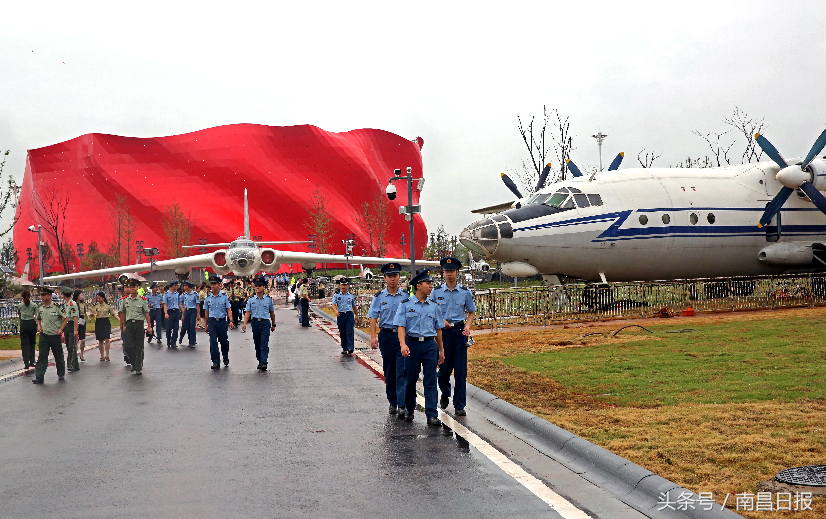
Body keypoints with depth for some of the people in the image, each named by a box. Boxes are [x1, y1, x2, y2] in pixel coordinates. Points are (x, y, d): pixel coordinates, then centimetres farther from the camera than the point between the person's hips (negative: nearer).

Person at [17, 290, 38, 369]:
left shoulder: (20, 305, 1)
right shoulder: (34, 305, -1)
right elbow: (36, 317, -5)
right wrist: (37, 326, 2)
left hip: (23, 324, 0)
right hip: (32, 323, 0)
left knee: (24, 344, 2)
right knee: (32, 343, 14)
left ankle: (26, 363, -4)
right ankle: (32, 361, 16)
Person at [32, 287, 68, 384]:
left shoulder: (57, 307, -11)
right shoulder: (40, 308, 4)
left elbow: (66, 318, -3)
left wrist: (61, 329, -9)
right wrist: (39, 326, 4)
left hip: (55, 335, -3)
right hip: (44, 335, 3)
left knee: (58, 356, 9)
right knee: (42, 356, -3)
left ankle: (61, 374, 25)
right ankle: (39, 377, -4)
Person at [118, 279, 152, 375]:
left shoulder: (143, 300, 1)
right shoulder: (124, 300, 6)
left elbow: (146, 313, 3)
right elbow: (123, 313, 13)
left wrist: (149, 326, 1)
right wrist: (123, 325, 10)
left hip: (139, 324, -2)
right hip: (129, 324, 2)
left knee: (139, 346, 2)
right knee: (127, 346, -3)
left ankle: (138, 368, 8)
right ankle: (134, 363, 21)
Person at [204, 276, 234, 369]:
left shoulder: (225, 297, -1)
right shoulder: (208, 298, 4)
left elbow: (229, 309, -1)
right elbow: (206, 312, 12)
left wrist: (231, 321, -13)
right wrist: (206, 324, 15)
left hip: (222, 321, -1)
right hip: (212, 321, 1)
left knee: (223, 341, 9)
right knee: (213, 342, -5)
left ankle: (226, 358, 34)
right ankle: (216, 362, 1)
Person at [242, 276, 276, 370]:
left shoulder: (269, 299, 5)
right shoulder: (251, 300, 6)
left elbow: (272, 312, 14)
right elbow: (247, 312, 1)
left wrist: (273, 324, 18)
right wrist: (245, 323, -12)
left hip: (265, 323, -2)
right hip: (255, 323, 2)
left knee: (264, 344, -11)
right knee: (257, 344, 9)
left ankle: (263, 363, -17)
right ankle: (260, 362, 19)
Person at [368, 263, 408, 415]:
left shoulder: (406, 296, 4)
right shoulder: (379, 297, 3)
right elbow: (373, 317, 2)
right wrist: (373, 336, -8)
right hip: (386, 335, 1)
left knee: (402, 371, -9)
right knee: (389, 371, 9)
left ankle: (402, 405, -10)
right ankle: (392, 403, 22)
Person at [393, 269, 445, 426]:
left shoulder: (434, 306, 8)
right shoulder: (406, 305, -1)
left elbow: (438, 329, 14)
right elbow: (401, 326, -6)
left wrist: (441, 350, 15)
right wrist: (403, 344, -21)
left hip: (430, 344, 2)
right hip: (412, 344, -1)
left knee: (430, 381, -2)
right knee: (410, 379, 9)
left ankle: (432, 415, 0)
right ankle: (409, 410, 28)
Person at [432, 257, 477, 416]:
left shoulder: (465, 292, 4)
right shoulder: (436, 292, 3)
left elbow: (471, 312, 13)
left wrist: (467, 326, -5)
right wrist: (441, 321, -10)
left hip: (460, 332, 0)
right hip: (442, 332, 0)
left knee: (461, 370, -2)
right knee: (444, 367, 6)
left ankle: (459, 406, 5)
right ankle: (445, 394, 35)